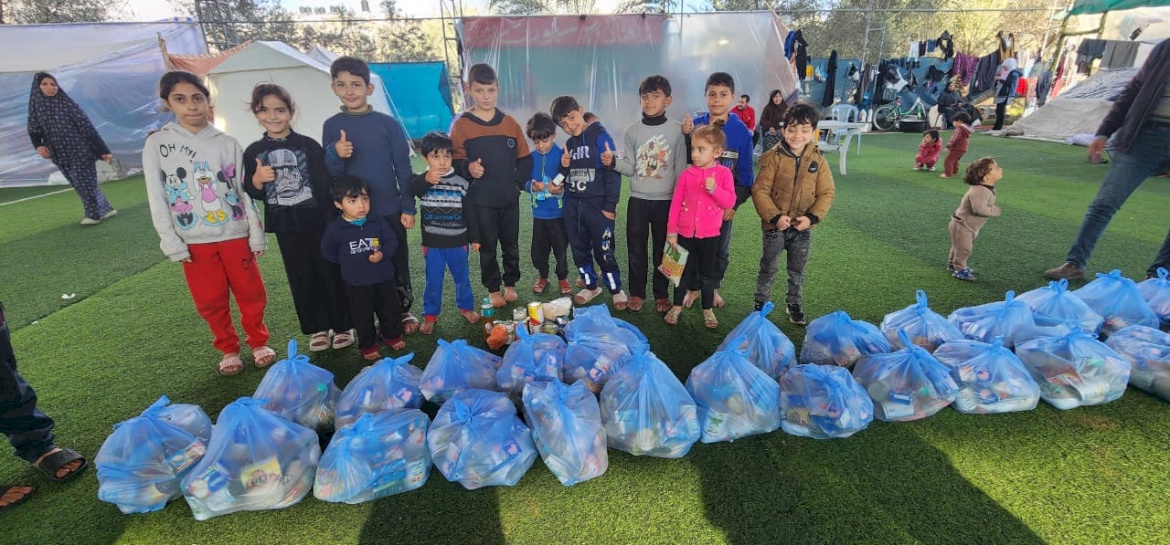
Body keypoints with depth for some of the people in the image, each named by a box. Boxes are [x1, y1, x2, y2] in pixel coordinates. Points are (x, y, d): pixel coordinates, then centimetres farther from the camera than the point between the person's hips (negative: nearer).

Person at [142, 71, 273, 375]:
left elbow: (245, 193, 2)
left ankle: (259, 342, 27)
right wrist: (171, 242, -6)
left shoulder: (227, 144, 1)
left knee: (251, 294, 7)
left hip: (235, 236, 0)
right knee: (211, 301, 9)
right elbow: (157, 199, -1)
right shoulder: (157, 145, 0)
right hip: (194, 242, 0)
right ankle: (229, 349, 27)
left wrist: (257, 234, -1)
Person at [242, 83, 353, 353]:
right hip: (285, 226, 3)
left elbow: (326, 184, -5)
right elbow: (253, 194, 8)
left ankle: (342, 325, 17)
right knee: (301, 279, 10)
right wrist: (258, 179, -14)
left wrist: (333, 219, -9)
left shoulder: (308, 145, -5)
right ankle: (318, 328, 23)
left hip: (317, 220, -3)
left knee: (331, 273, 4)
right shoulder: (253, 152, 3)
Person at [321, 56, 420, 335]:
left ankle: (404, 311, 30)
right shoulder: (332, 126, 0)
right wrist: (335, 155, -20)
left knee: (398, 263, 10)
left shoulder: (387, 123, -4)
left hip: (390, 210, -1)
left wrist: (408, 207, -4)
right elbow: (329, 174, 1)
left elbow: (403, 168, -2)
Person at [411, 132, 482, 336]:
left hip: (458, 242, 1)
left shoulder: (462, 183, -6)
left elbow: (470, 213, 1)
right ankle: (430, 315, 26)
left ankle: (466, 307, 37)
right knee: (433, 281, 10)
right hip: (432, 243, -1)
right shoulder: (421, 181, -7)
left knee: (462, 277, 17)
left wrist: (474, 238, 3)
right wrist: (425, 180, -47)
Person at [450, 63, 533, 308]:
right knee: (487, 248, 8)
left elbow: (525, 158, 8)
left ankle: (511, 284, 30)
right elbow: (455, 161, -4)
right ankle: (493, 289, 23)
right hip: (481, 200, -2)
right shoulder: (461, 125, -3)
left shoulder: (510, 123, 5)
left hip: (510, 198, 2)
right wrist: (467, 168, -24)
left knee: (511, 245, 13)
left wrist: (518, 182, -3)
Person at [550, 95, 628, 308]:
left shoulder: (600, 136, -9)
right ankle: (591, 286, 31)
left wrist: (610, 206, -15)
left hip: (597, 205, -6)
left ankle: (616, 290, 17)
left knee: (603, 251, 0)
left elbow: (612, 172, -13)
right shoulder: (569, 144, 10)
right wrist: (564, 167, -4)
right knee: (579, 250, 14)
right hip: (572, 206, 7)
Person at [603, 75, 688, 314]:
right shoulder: (633, 130, 2)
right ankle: (636, 292, 22)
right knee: (635, 248, 7)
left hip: (666, 200, -2)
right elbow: (630, 168, 2)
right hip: (637, 200, 2)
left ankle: (661, 294, 22)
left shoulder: (676, 129, -3)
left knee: (662, 249, 8)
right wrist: (614, 162, -17)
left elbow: (681, 168, -1)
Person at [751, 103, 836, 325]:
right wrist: (774, 216, -21)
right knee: (769, 268, 11)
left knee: (797, 271, 16)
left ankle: (795, 304, 35)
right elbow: (760, 191, -13)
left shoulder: (818, 159, -3)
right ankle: (761, 303, 28)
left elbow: (827, 192, 0)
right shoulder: (774, 157, -12)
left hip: (803, 228, 3)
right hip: (775, 226, -3)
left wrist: (812, 217, -13)